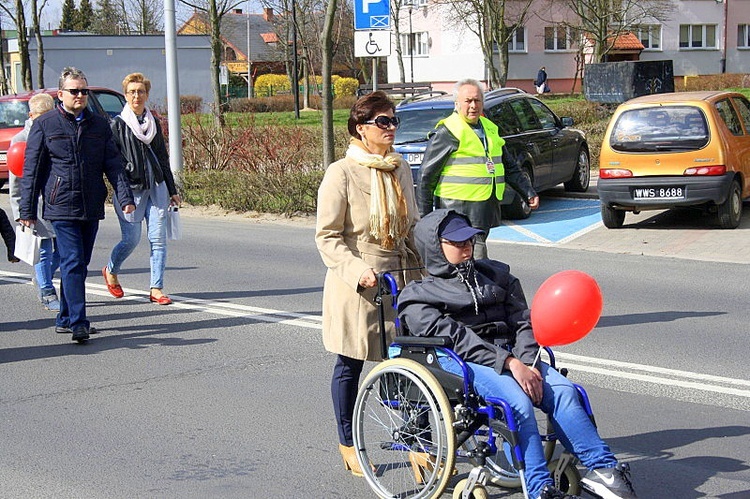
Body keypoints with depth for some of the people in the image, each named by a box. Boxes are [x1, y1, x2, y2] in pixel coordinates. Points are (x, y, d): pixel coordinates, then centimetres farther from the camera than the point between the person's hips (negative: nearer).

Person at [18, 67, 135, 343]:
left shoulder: (99, 125, 11)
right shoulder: (44, 124, 1)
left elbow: (114, 165, 9)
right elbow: (31, 170, 2)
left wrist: (125, 197, -4)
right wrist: (27, 209, -1)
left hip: (92, 207, 4)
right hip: (61, 206, -4)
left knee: (79, 264, 11)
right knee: (73, 263, -12)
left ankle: (65, 319, 23)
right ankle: (78, 323, -14)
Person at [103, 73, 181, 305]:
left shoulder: (154, 123, 13)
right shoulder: (118, 124, -2)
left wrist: (172, 190, 18)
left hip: (156, 187, 4)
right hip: (130, 189, -4)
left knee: (158, 238, -3)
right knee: (131, 239, -1)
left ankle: (156, 289, 2)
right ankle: (111, 271, 28)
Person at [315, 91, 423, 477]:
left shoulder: (400, 168, 10)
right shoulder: (341, 173, -9)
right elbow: (327, 236, -9)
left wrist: (422, 265, 12)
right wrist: (356, 270, -21)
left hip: (401, 280, 5)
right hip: (357, 286, -5)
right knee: (350, 365, 7)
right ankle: (348, 444, 22)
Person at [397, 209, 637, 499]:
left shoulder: (496, 276, 25)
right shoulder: (419, 297, 9)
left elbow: (523, 322, 13)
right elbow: (454, 336, -8)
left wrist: (527, 363, -9)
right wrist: (509, 363, -20)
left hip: (512, 358, 5)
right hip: (463, 363, -5)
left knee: (563, 390, -23)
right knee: (518, 401, -32)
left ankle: (602, 468, -24)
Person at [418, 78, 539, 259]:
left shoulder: (490, 129, 18)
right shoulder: (447, 132, -6)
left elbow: (510, 168, 27)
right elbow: (426, 175, -6)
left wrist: (529, 193, 17)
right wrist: (425, 216, -8)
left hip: (485, 214, 8)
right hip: (459, 213, -8)